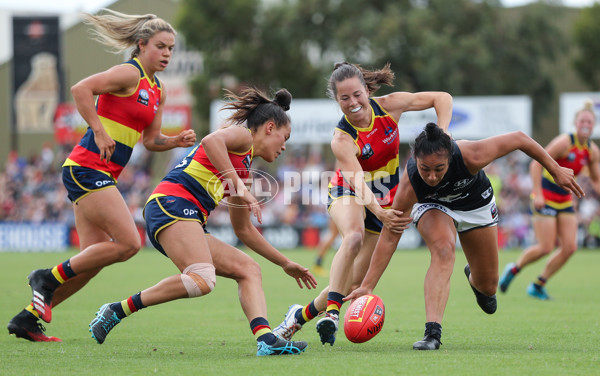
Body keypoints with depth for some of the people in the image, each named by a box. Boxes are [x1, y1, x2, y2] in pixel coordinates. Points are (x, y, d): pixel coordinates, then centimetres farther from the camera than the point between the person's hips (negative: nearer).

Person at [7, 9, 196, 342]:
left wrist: (177, 141, 4)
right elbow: (80, 89, -23)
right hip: (87, 168, -10)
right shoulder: (130, 73, -11)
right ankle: (49, 277, -2)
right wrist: (100, 132, -23)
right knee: (128, 243, -15)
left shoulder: (158, 91, 17)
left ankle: (28, 318, 12)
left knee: (93, 259, 7)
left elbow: (150, 140, 22)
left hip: (103, 176, 10)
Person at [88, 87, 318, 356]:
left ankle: (265, 339, -18)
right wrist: (239, 186, -24)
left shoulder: (244, 169, 31)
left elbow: (244, 229, 38)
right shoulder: (242, 135, 5)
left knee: (248, 269, 3)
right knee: (202, 279, -28)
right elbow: (211, 141, -20)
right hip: (170, 205, -10)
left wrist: (285, 263, 42)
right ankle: (116, 311, -18)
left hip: (187, 221, 10)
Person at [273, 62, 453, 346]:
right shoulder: (342, 139, -24)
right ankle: (331, 312, -39)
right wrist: (381, 214, -53)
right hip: (348, 194, -4)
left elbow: (442, 98, -7)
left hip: (385, 201, 4)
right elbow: (356, 180, -36)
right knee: (354, 235, -39)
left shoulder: (388, 106, -15)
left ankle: (303, 314, 14)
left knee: (356, 280, -4)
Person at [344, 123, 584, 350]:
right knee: (443, 251, -35)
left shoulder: (471, 156, -41)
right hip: (432, 205, -2)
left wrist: (556, 171, -17)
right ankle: (432, 333, -36)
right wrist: (367, 286, -36)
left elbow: (519, 139, -26)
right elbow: (389, 238, -33)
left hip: (476, 205, 2)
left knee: (487, 286, 8)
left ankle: (474, 277, 47)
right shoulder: (409, 186, -39)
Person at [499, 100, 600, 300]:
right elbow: (536, 164, -18)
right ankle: (513, 269, 16)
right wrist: (538, 194, -23)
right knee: (546, 247, -12)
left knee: (570, 247, -4)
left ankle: (537, 286, 10)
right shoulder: (564, 142, -18)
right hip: (545, 198, -7)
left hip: (565, 200, 7)